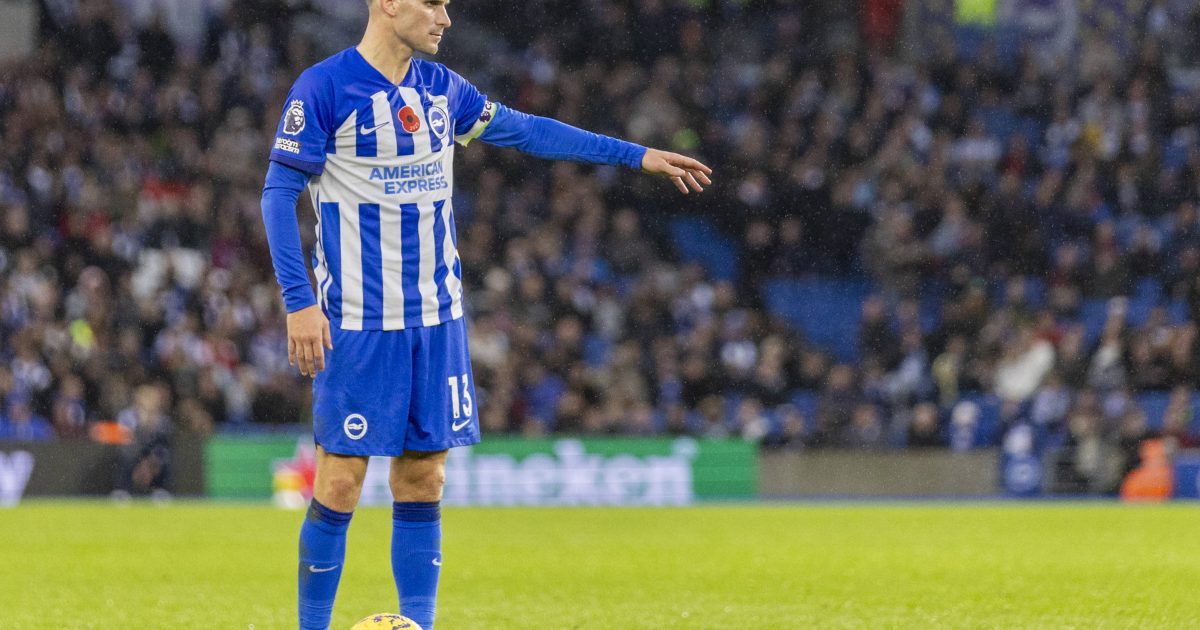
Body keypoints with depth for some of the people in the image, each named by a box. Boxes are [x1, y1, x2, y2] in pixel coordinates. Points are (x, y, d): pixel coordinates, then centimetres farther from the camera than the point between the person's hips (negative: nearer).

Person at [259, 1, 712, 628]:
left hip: (436, 318, 6)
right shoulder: (324, 88, -8)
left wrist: (637, 155, 23)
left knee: (423, 482, 5)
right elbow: (278, 193, -9)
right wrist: (299, 302, -17)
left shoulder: (441, 88, 10)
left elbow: (524, 130, 21)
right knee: (339, 486, -7)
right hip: (358, 323, -6)